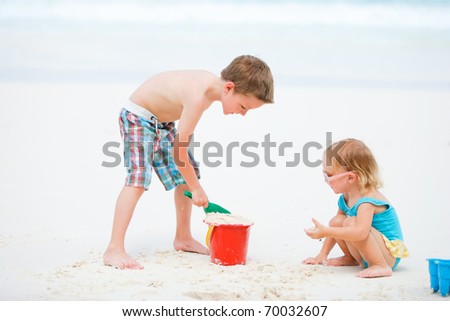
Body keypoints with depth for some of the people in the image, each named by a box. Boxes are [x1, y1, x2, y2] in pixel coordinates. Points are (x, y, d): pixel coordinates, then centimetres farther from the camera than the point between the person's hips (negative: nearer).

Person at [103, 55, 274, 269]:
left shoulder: (212, 83, -8)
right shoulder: (199, 96, -35)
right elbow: (178, 151, -30)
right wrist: (196, 188, -20)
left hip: (163, 121, 10)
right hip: (138, 117, -10)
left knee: (186, 175, 11)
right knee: (138, 178, -23)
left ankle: (183, 239, 24)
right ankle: (114, 250, -27)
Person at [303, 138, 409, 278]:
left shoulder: (367, 200, -26)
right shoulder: (346, 197, 4)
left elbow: (361, 232, -43)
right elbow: (335, 229, 15)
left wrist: (326, 232, -43)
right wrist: (322, 255, 11)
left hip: (389, 254, -9)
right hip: (368, 254, 9)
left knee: (351, 223, -30)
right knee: (336, 221, -2)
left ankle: (381, 267, -24)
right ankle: (352, 258, 21)